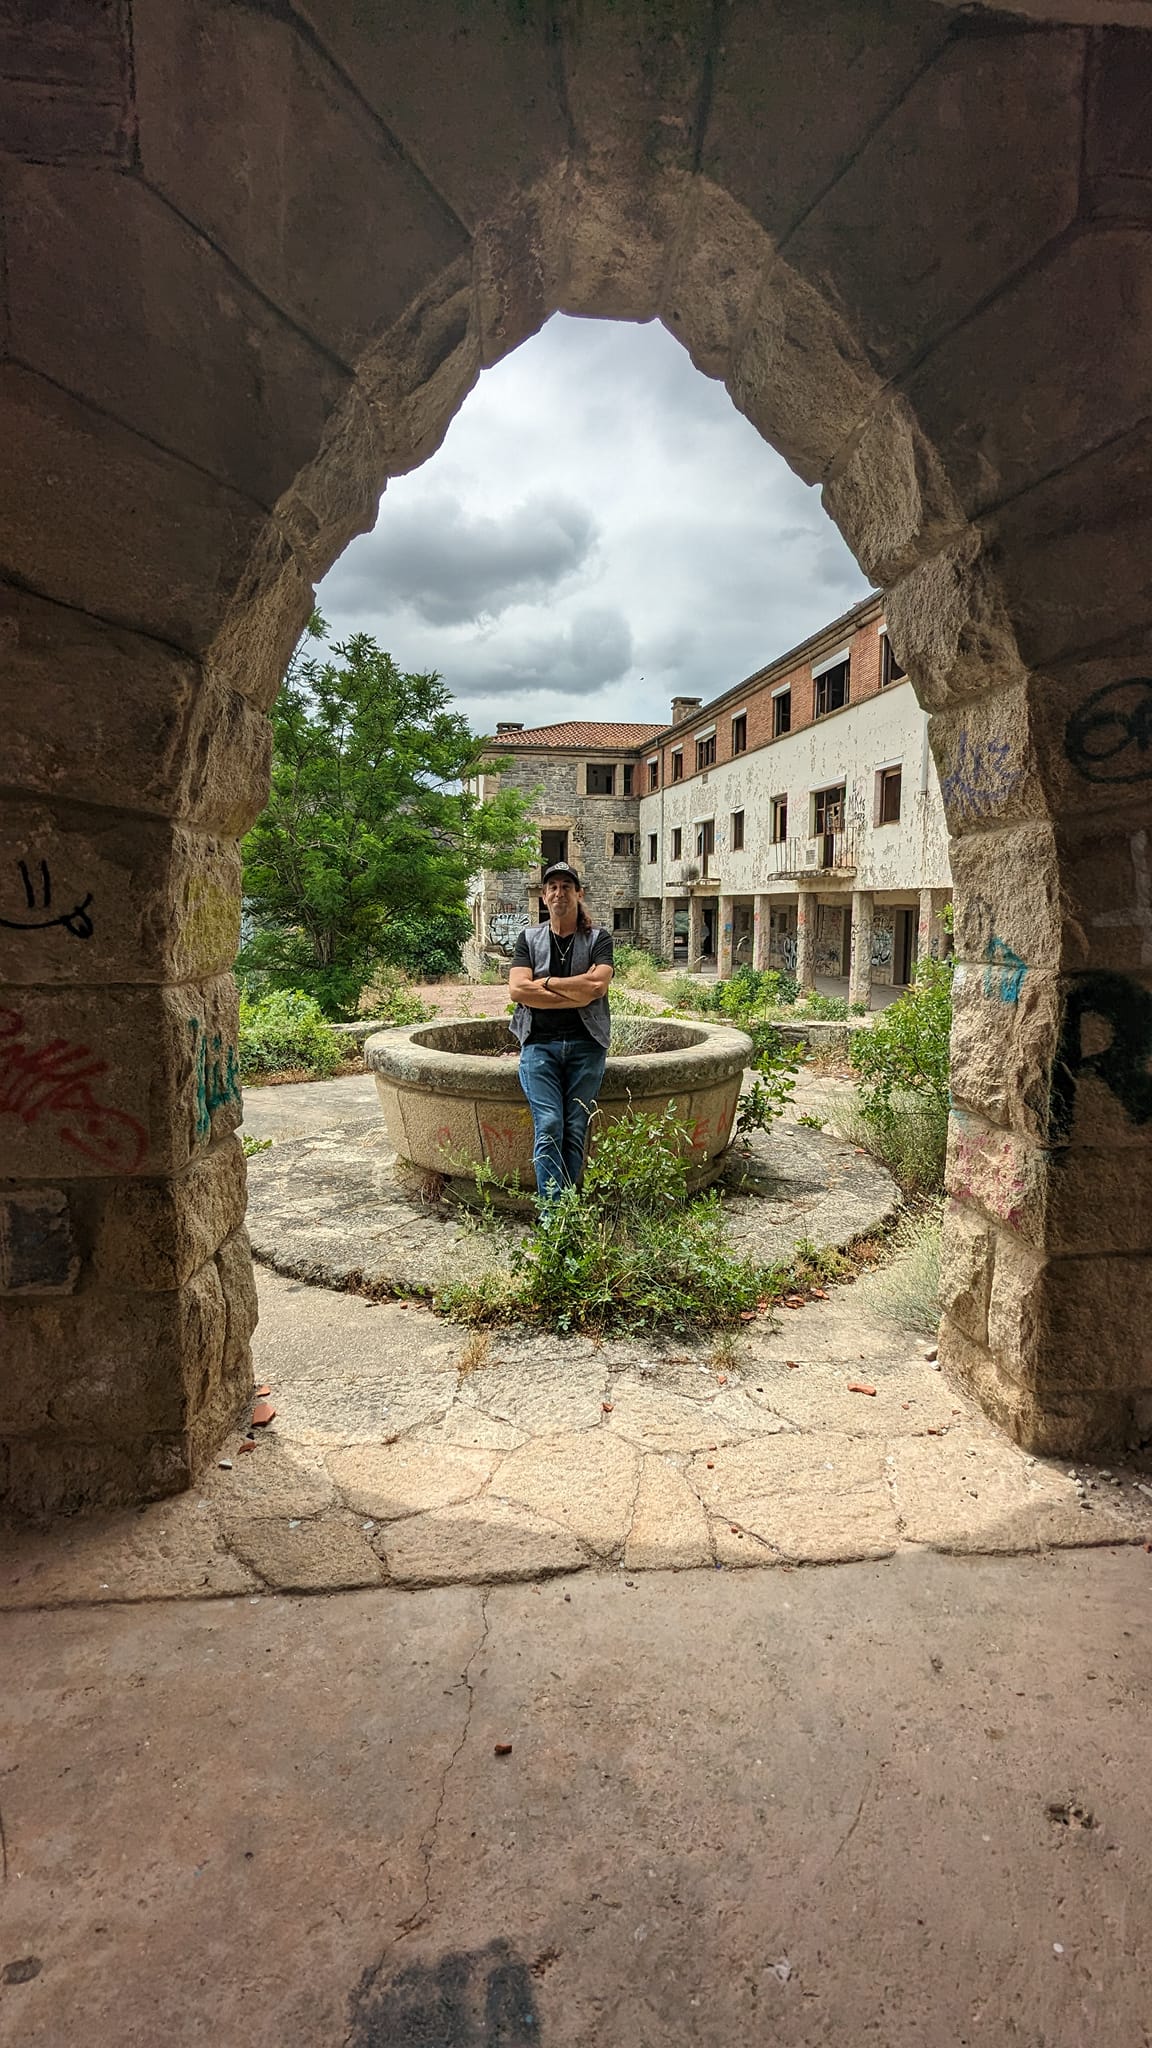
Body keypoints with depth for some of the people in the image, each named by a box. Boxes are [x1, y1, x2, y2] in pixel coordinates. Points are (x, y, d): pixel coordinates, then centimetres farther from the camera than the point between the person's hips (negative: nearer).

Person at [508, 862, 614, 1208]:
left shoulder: (598, 939, 11)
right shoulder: (530, 937, 13)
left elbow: (598, 985, -9)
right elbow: (517, 990, -3)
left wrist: (545, 982, -2)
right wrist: (578, 992, -7)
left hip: (585, 1045, 0)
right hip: (539, 1043, 0)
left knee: (576, 1130, -3)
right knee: (548, 1127, -12)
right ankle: (551, 1209, -10)